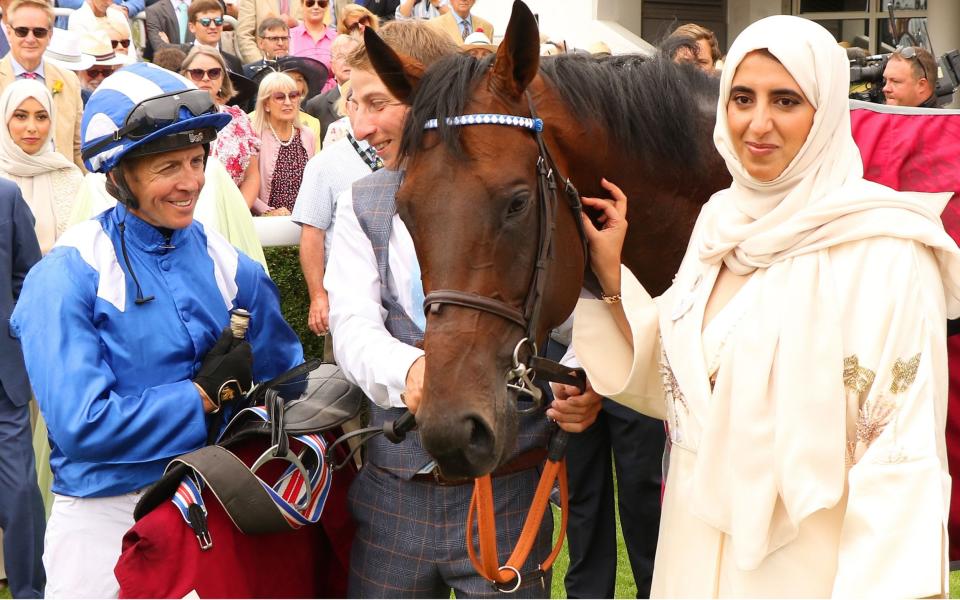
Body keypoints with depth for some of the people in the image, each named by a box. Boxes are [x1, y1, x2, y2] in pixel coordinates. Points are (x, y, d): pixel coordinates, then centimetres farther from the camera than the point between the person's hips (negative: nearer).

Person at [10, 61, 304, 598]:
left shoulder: (225, 262, 1)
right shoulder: (67, 277, -14)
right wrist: (206, 393, -16)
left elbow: (286, 374, 7)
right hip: (107, 518, -4)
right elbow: (81, 424, -22)